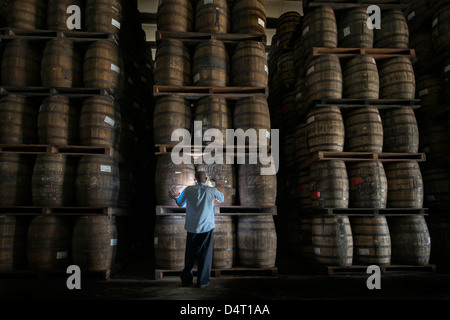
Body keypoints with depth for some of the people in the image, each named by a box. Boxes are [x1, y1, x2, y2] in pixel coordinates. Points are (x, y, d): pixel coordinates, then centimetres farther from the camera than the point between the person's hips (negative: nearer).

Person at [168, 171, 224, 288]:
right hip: (206, 227, -2)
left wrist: (175, 197, 24)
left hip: (192, 228, 2)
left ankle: (186, 279, 22)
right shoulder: (212, 190, -7)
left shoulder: (188, 190, -3)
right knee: (204, 255, 8)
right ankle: (202, 281, 12)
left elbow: (181, 204, 9)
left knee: (190, 254, 14)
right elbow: (221, 199, 14)